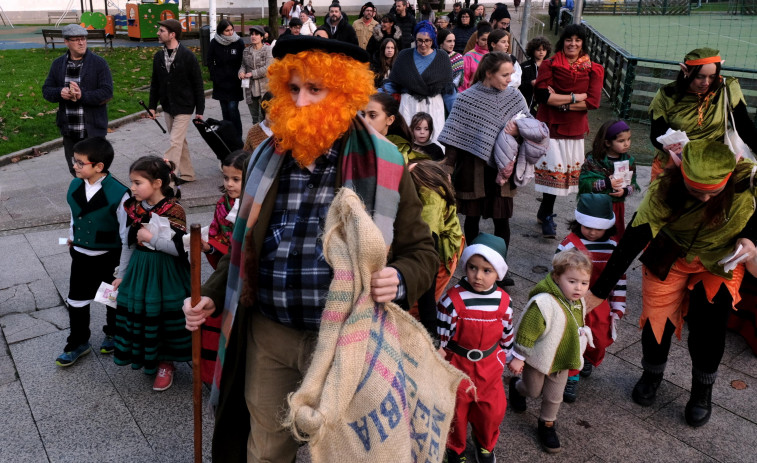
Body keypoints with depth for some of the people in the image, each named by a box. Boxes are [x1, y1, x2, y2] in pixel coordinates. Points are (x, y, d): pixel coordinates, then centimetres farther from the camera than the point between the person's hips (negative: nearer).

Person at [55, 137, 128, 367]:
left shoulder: (117, 193, -23)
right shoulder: (74, 187, -6)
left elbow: (126, 232, -17)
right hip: (81, 255, 5)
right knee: (76, 301, 13)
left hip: (110, 257, -5)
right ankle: (78, 343, 32)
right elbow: (74, 217, 11)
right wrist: (72, 237, 18)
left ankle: (113, 334, 42)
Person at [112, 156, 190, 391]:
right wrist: (122, 274, 11)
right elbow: (128, 244, 10)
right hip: (138, 270, 5)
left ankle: (166, 364, 26)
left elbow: (179, 249, -20)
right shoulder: (134, 209, 2)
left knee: (163, 317, 5)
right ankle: (146, 357, 34)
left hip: (165, 274, -5)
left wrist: (151, 237, -21)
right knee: (138, 314, 11)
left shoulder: (174, 211, -17)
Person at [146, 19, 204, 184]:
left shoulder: (188, 56, -11)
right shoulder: (158, 57, 5)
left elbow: (198, 84, -9)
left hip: (183, 107, -6)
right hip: (167, 107, 6)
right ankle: (187, 174, 23)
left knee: (175, 142, -9)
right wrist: (152, 106, 7)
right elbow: (155, 83, 12)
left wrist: (199, 110, -9)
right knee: (180, 141, 13)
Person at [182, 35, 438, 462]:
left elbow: (421, 251, -4)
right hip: (267, 332, 4)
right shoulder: (269, 157, 4)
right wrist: (213, 295, 6)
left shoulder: (382, 165, -9)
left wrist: (400, 280, -24)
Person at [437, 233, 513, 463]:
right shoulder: (453, 299, -21)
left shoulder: (503, 301, -9)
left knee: (493, 410, 14)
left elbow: (507, 334, 7)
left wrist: (505, 358, 15)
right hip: (458, 365, -3)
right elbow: (440, 336, -13)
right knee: (456, 411, 14)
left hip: (490, 367, 3)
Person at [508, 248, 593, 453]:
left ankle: (547, 425, 39)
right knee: (534, 391, 18)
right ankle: (516, 386, 51)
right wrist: (518, 357, -22)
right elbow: (526, 331, -28)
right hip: (537, 359, -6)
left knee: (554, 397, 17)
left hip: (562, 360, 6)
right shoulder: (544, 303, -34)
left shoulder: (578, 302, -8)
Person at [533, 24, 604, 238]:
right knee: (554, 170, -4)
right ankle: (547, 216, 13)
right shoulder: (549, 65, -2)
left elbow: (593, 101, -8)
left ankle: (544, 212, 27)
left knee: (569, 171, 9)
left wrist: (561, 102, -15)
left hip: (575, 129, 3)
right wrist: (575, 97, -14)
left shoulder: (593, 70, 3)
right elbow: (542, 95, -15)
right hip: (550, 125, -3)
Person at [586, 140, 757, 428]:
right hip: (671, 257, 0)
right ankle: (652, 375, 33)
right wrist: (599, 292, -28)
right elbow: (632, 242, -29)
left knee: (709, 328, -2)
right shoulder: (664, 191, -31)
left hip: (721, 260, 1)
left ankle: (702, 392, 25)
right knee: (657, 319, 2)